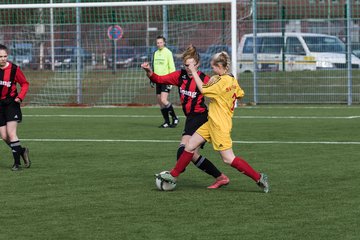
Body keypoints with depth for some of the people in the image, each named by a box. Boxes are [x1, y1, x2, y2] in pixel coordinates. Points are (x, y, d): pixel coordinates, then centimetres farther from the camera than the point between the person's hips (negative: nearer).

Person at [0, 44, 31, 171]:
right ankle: (22, 151, 26)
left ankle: (17, 162, -3)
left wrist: (20, 96, -12)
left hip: (11, 103, -4)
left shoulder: (14, 69, -9)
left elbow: (25, 83, 3)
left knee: (11, 133, -13)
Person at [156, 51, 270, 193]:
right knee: (190, 146, 9)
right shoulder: (232, 80, 7)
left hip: (220, 125, -10)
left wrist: (193, 72, -6)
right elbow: (240, 94, 22)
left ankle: (258, 177, -3)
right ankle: (173, 175, 16)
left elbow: (203, 89, -15)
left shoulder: (222, 81, -20)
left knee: (228, 159, -8)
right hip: (212, 122, 10)